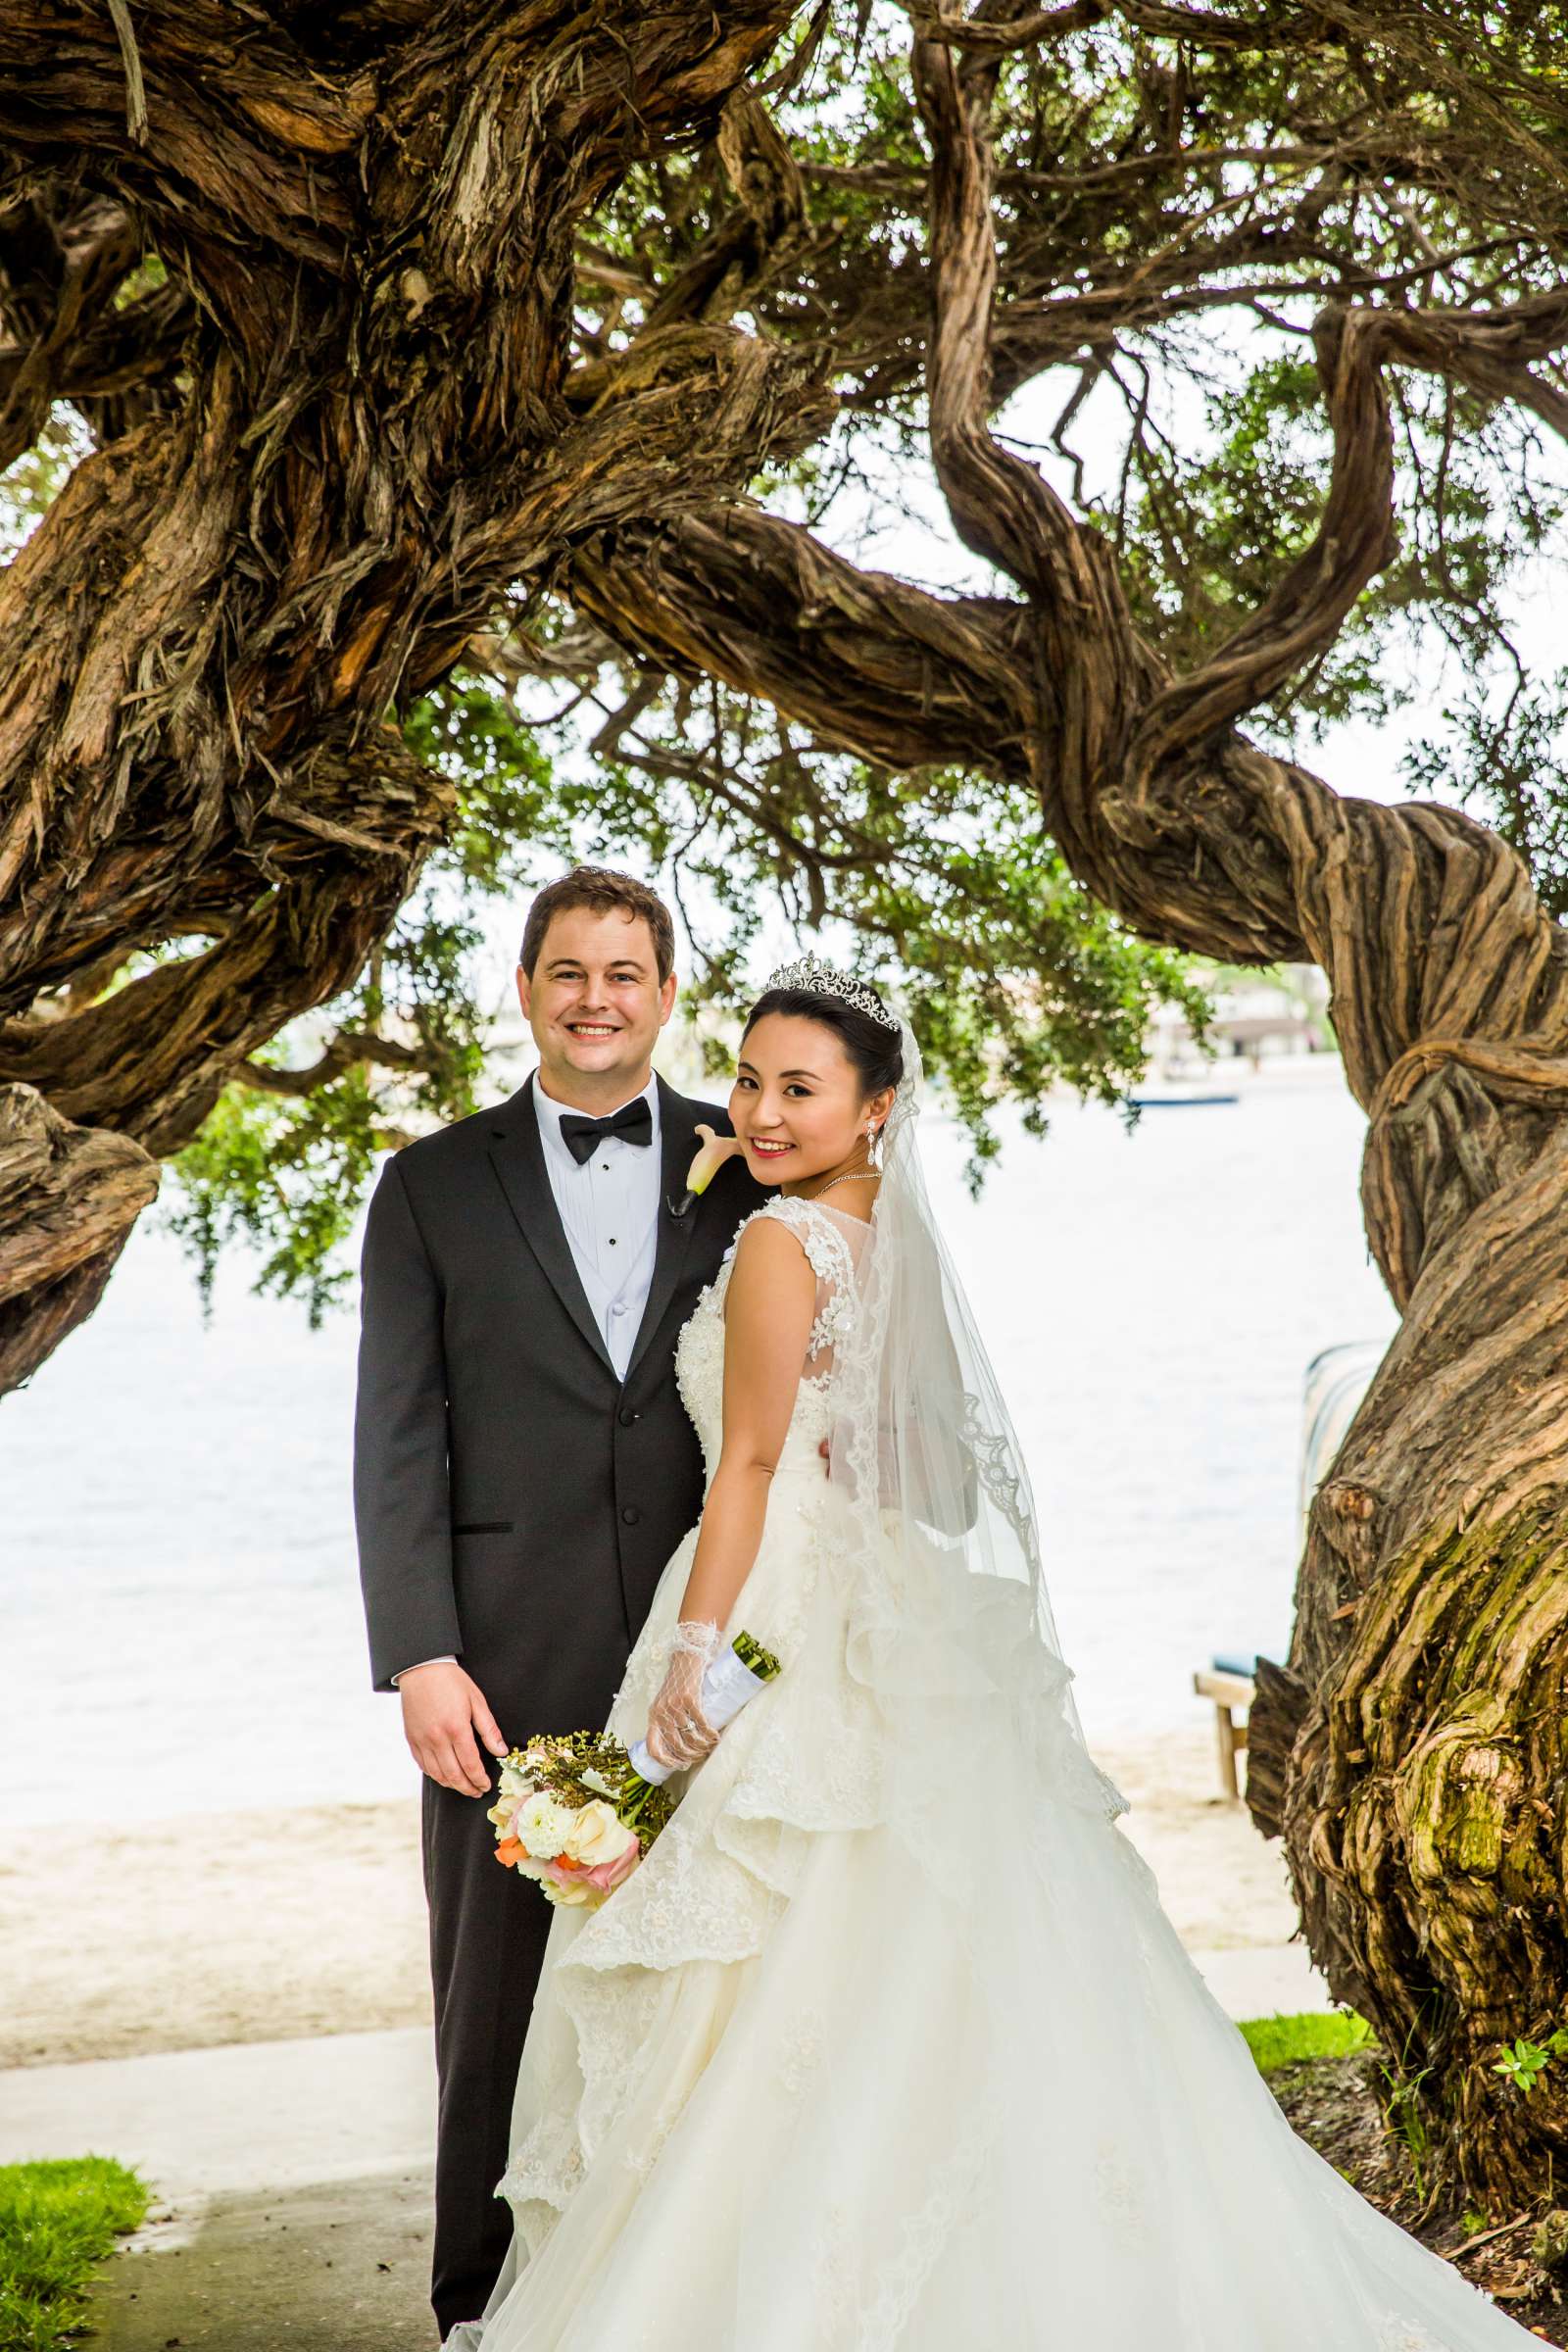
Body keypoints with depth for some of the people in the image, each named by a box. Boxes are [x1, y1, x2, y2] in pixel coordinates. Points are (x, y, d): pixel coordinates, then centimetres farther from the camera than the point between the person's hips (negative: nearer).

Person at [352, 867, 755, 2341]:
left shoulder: (748, 1170, 8)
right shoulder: (434, 1184, 6)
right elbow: (397, 1445, 1)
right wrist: (420, 1658, -8)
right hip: (511, 1665, 0)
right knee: (502, 1992, 7)